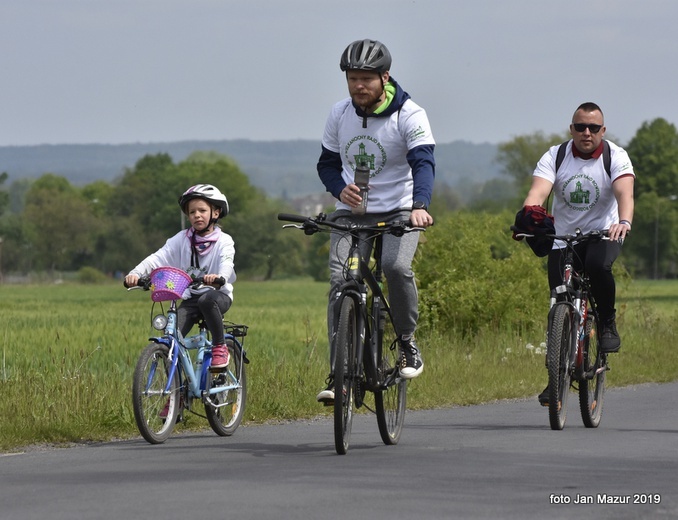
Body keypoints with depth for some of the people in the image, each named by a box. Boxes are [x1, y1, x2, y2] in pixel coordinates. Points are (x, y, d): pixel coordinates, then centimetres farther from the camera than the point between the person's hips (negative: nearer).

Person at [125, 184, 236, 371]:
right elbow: (157, 258, -5)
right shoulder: (182, 239, 5)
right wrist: (136, 273, -23)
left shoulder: (223, 241, -3)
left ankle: (220, 347, -19)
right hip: (190, 297, 3)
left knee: (206, 300, -39)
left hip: (218, 294, -3)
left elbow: (226, 263, -23)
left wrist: (219, 277, -48)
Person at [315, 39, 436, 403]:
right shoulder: (339, 114, 1)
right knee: (339, 279, -16)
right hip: (351, 212, 3)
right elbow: (327, 163, 12)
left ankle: (408, 345, -6)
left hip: (398, 212, -3)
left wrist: (420, 205, -44)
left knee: (396, 266, -30)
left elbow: (423, 163, -25)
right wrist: (340, 190, -11)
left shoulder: (409, 115, -12)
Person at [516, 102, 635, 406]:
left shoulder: (615, 157, -10)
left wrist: (624, 221, -48)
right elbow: (539, 189, -22)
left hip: (603, 234, -2)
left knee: (598, 266, -36)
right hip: (562, 239, 2)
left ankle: (608, 322, -10)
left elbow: (624, 192, -27)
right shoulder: (555, 157, -6)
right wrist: (528, 213, -45)